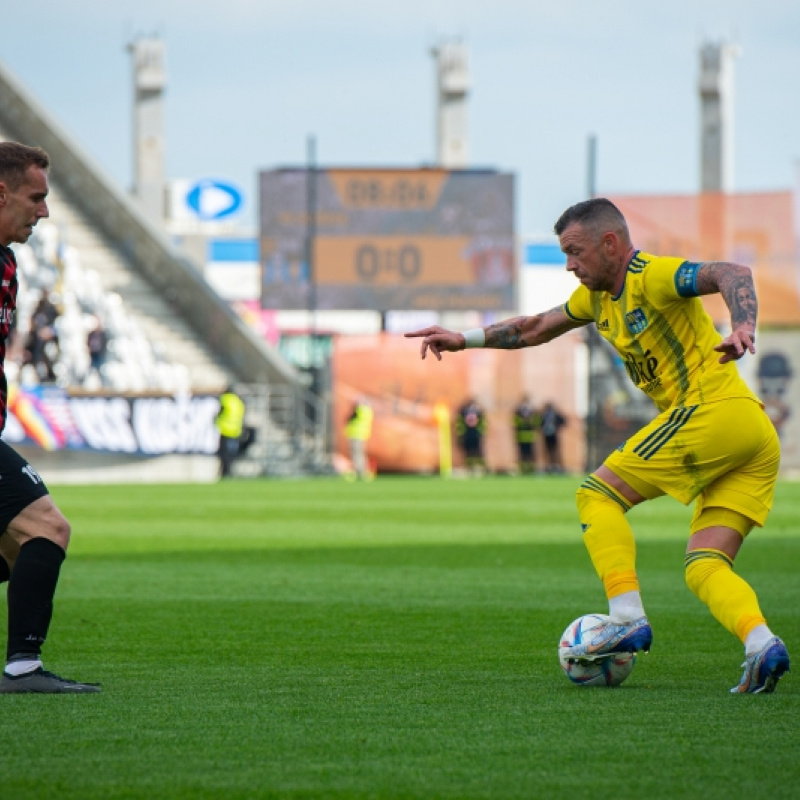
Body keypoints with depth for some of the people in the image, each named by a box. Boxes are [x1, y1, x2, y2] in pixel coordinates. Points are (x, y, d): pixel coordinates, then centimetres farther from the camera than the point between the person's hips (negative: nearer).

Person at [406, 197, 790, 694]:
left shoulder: (652, 276, -7)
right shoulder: (598, 294, 22)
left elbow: (732, 275, -23)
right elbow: (537, 329, 35)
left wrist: (744, 327, -41)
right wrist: (464, 340, 31)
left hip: (713, 410, -9)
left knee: (598, 495, -2)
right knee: (704, 568, 1)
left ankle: (628, 619, -13)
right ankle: (762, 643, -21)